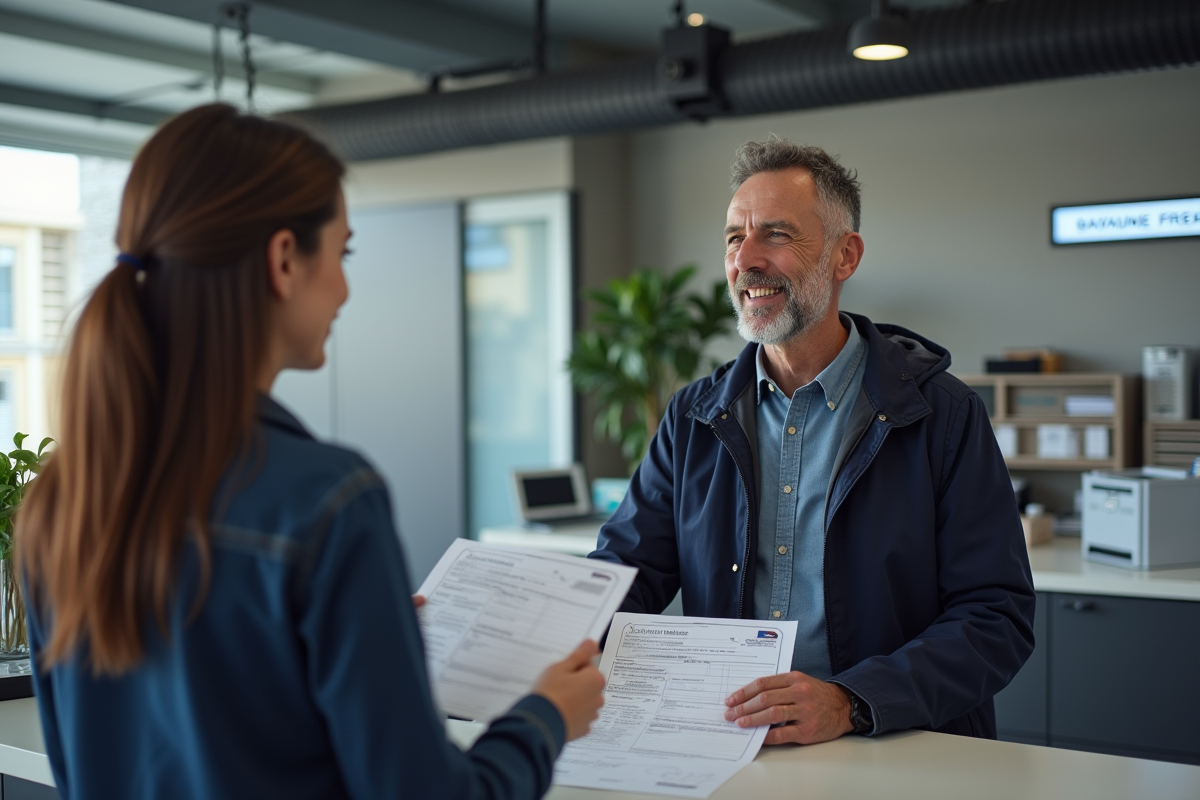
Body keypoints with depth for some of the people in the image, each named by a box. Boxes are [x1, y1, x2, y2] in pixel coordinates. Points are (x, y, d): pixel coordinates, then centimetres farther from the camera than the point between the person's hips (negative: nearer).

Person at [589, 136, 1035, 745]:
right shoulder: (695, 416, 11)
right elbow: (625, 570, 5)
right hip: (722, 750, 3)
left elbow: (997, 615, -7)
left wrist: (850, 703, -23)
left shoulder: (941, 413, -2)